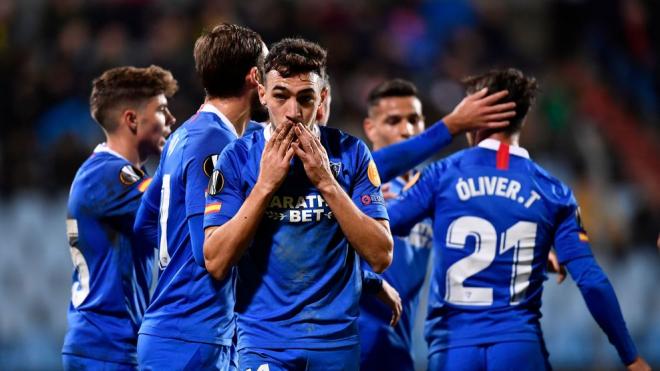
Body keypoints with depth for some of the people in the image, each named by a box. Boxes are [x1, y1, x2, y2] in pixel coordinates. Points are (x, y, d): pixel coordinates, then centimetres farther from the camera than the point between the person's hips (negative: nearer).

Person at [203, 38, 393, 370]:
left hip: (337, 339, 2)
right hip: (264, 340, -2)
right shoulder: (237, 158, -2)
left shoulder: (351, 153, 1)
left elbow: (381, 256, -5)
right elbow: (216, 263, -8)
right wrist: (266, 183, -14)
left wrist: (326, 181, -12)